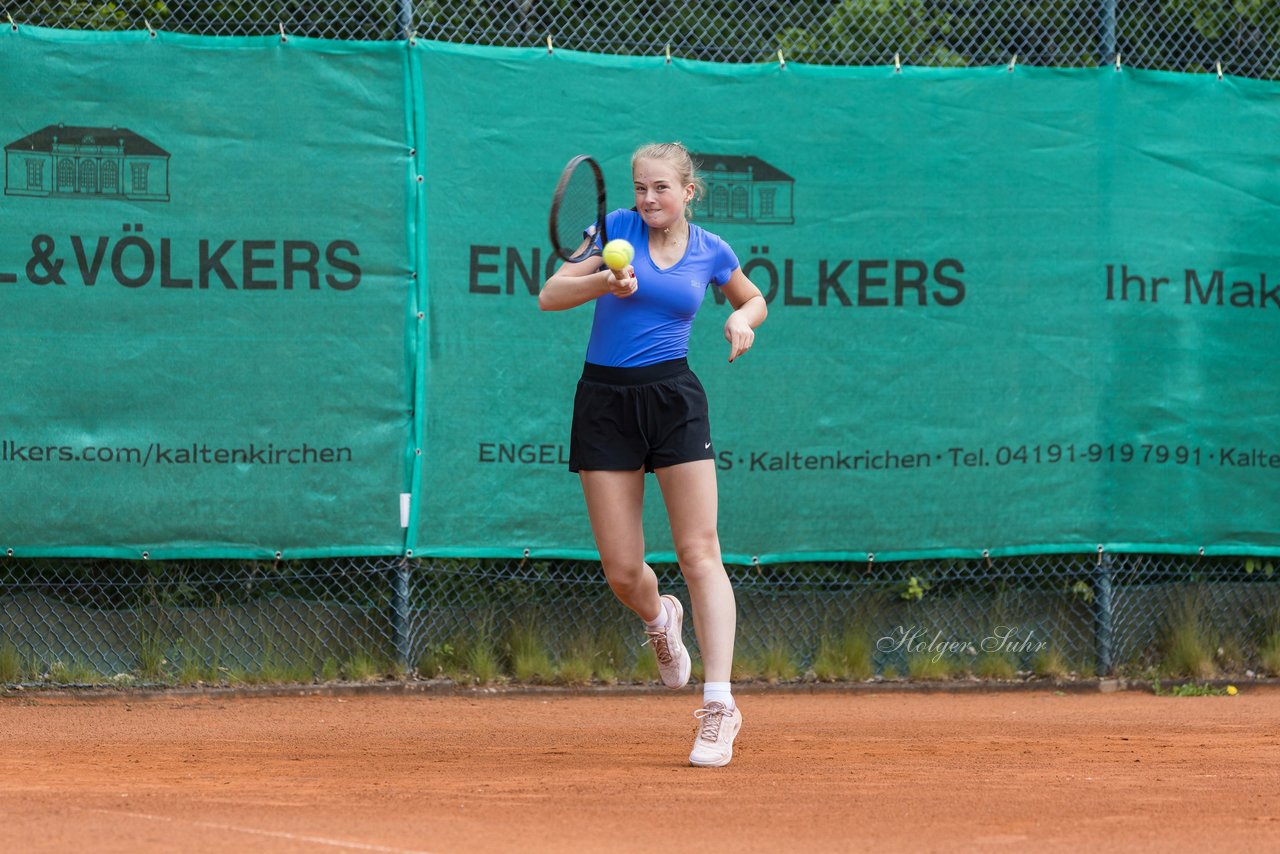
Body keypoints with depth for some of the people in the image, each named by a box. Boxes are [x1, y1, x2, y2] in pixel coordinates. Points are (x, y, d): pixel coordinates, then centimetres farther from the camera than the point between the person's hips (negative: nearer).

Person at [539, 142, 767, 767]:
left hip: (673, 398, 0)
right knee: (622, 572, 0)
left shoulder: (711, 251, 4)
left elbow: (753, 298, 24)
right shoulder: (617, 229, 1)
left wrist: (743, 320, 0)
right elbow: (549, 297, -3)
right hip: (605, 399, 0)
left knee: (699, 552, -11)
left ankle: (719, 705, -11)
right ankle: (659, 619, 37)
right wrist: (604, 282, -21)